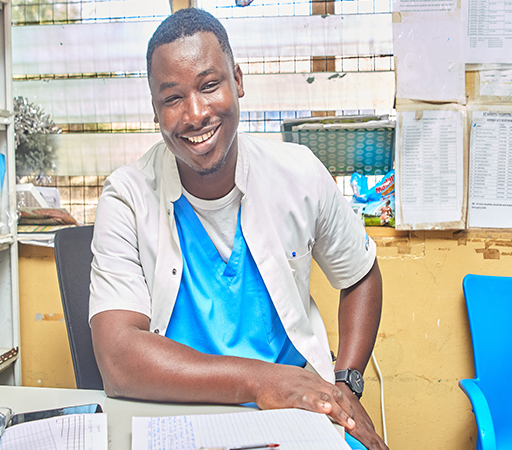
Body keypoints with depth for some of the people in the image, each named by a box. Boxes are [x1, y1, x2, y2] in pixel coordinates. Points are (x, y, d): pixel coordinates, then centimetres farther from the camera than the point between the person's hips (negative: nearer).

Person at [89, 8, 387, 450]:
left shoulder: (298, 174, -5)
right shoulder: (127, 200, -11)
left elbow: (361, 277, 10)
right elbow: (118, 360, -20)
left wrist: (346, 387, -2)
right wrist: (261, 380, -29)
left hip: (297, 414, 1)